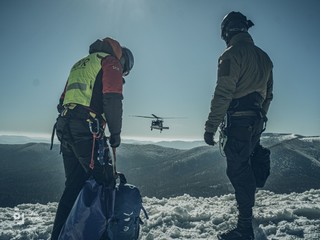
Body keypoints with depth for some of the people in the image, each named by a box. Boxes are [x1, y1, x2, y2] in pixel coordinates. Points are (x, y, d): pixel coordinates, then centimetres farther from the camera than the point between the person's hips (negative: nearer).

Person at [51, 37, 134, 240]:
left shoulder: (80, 64, 30)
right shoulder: (111, 62, 4)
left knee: (74, 185, 14)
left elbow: (63, 102, 27)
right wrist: (115, 133, -5)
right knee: (104, 181, -4)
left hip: (65, 129, 8)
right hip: (87, 129, -8)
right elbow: (112, 100, -12)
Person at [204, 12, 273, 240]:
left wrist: (210, 127, -16)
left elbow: (222, 94, -17)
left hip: (238, 122, -8)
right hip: (256, 123, 9)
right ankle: (246, 216, 34)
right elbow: (268, 95, 20)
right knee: (245, 169, 19)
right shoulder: (263, 57, 17)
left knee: (238, 172, -4)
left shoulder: (232, 54, -8)